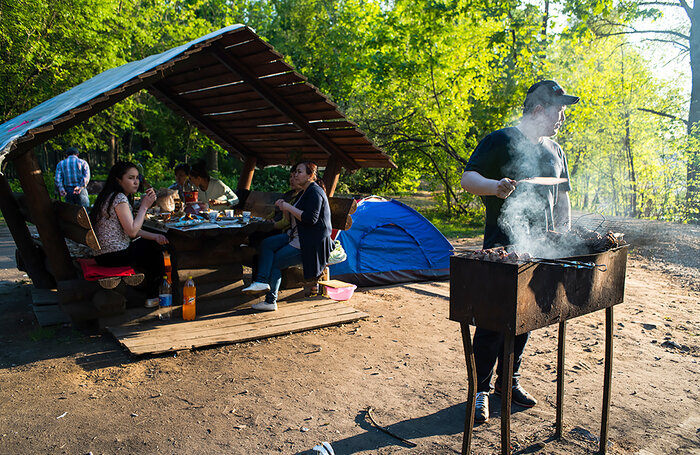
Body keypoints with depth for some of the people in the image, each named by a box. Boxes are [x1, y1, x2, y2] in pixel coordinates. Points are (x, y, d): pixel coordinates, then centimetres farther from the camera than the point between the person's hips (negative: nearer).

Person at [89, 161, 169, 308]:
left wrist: (154, 237, 1)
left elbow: (131, 228, 12)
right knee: (153, 250, 9)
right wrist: (144, 206, -15)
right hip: (114, 256, -9)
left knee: (151, 244, 20)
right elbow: (132, 231, -24)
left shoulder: (112, 196, 13)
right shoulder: (119, 198, -19)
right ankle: (152, 298, 24)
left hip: (104, 253, 9)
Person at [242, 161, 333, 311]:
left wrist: (289, 207, -19)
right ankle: (262, 281, -16)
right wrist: (284, 208, 0)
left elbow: (311, 219, -26)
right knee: (267, 244, -5)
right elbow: (294, 219, 19)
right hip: (297, 236, 10)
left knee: (276, 262, -10)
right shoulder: (304, 192, 17)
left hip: (312, 242, -10)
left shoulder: (315, 192, -14)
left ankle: (271, 301, 2)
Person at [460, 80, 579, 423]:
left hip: (540, 250, 7)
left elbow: (563, 198, 23)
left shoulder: (555, 151, 17)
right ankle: (481, 389, 8)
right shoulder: (499, 141, -4)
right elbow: (468, 179, -11)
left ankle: (509, 380, 27)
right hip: (502, 247, -7)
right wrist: (494, 185, -31)